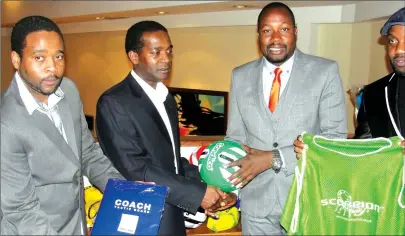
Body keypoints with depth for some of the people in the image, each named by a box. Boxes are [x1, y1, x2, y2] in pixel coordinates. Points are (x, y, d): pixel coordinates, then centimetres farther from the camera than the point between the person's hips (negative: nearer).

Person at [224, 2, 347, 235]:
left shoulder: (325, 71, -5)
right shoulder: (241, 76, 3)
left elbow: (336, 137, -11)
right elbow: (235, 137, 5)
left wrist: (275, 158, -18)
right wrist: (228, 182, -10)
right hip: (256, 202, 2)